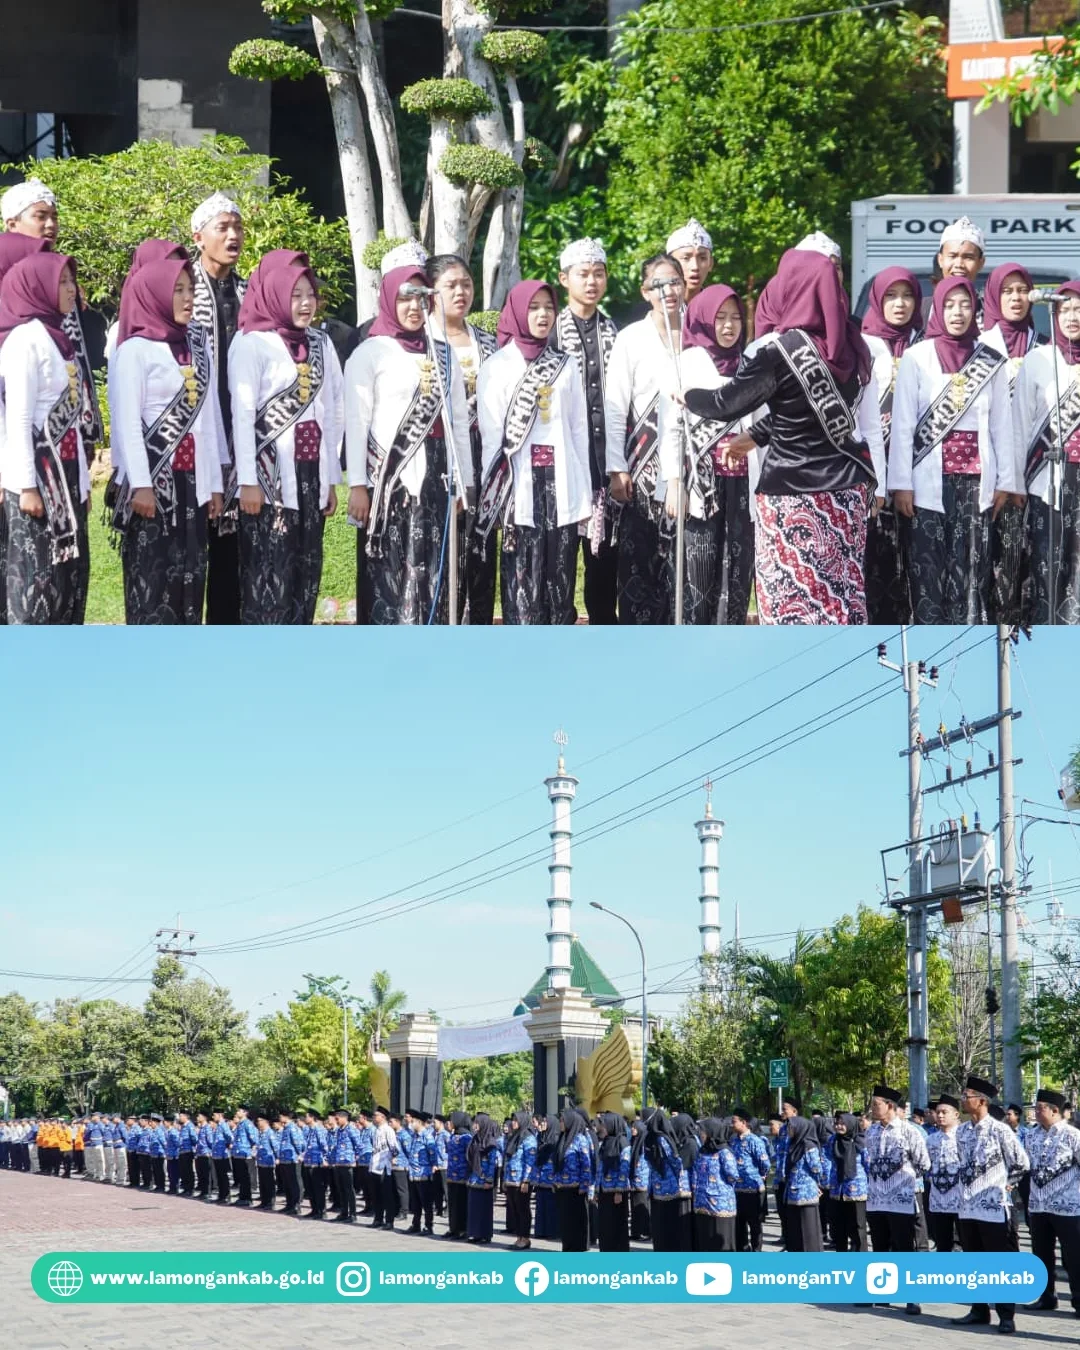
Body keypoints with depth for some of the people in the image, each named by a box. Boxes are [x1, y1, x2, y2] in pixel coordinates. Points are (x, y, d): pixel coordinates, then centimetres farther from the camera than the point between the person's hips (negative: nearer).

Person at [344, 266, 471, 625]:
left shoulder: (444, 355, 15)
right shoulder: (370, 352, 0)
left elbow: (459, 421, 17)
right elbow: (356, 422, -4)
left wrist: (464, 480, 12)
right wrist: (357, 485, -11)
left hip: (433, 473, 5)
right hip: (389, 472, -5)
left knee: (431, 571, 2)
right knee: (388, 570, -6)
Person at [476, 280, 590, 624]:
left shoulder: (567, 365, 12)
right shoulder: (498, 366, 2)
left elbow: (580, 429, 12)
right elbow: (490, 435, -1)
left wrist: (584, 492, 8)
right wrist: (495, 497, -6)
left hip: (561, 480, 3)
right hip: (520, 482, -3)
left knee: (560, 580, 3)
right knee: (523, 581, -6)